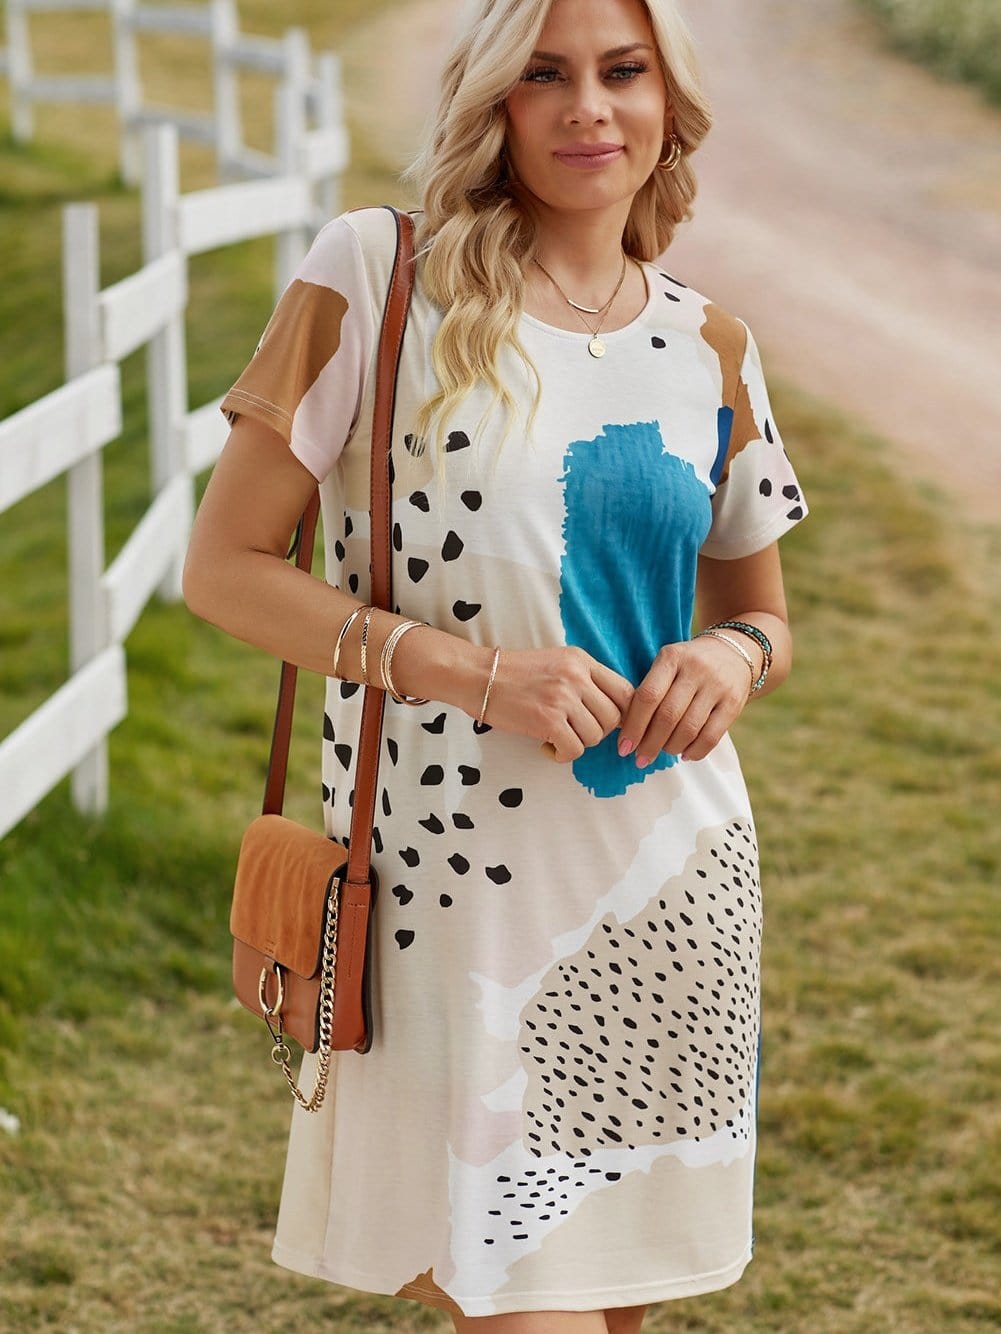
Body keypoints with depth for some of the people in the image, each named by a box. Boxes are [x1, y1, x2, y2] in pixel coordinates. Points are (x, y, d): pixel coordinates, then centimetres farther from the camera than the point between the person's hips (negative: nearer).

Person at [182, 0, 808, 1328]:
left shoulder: (706, 342, 7)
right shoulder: (378, 274, -6)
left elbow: (763, 617, 18)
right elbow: (225, 567, -7)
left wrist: (733, 656, -7)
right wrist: (474, 670, -18)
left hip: (671, 886, 4)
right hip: (460, 886, -4)